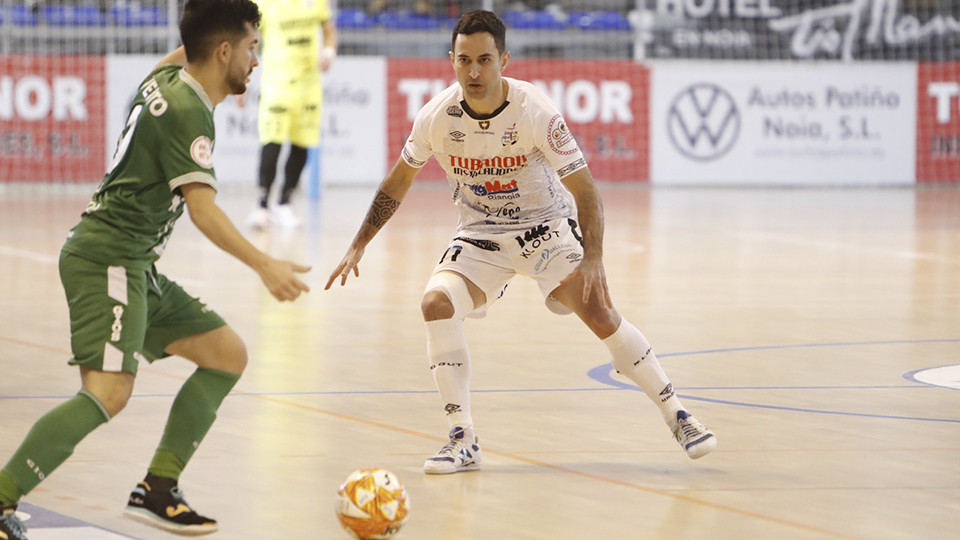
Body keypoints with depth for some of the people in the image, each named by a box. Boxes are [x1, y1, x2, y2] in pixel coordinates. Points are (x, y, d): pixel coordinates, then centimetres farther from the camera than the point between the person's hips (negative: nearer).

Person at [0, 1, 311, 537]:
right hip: (107, 258, -11)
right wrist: (265, 266, -31)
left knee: (228, 355, 10)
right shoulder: (188, 113, -17)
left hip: (136, 268, 11)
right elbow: (204, 210, -26)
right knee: (109, 392, -25)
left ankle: (157, 489, 8)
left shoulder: (167, 77, 11)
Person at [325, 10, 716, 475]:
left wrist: (593, 259, -32)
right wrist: (358, 246, 6)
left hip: (547, 225, -2)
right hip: (480, 234, 2)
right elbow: (399, 179, 5)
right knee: (436, 303, -23)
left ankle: (677, 418, -3)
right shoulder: (437, 117, -14)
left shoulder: (534, 112, -23)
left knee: (598, 312, -20)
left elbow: (583, 188, -19)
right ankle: (463, 442, -16)